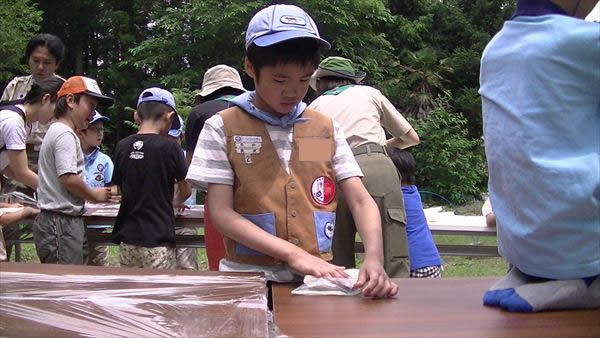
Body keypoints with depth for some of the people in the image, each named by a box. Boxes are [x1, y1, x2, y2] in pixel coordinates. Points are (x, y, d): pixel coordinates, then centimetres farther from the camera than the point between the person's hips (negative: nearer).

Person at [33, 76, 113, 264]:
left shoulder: (56, 131, 18)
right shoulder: (65, 134, -13)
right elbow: (69, 178, -21)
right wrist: (95, 195, -6)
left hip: (57, 220, 10)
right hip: (62, 221, -10)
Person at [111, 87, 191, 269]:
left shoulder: (123, 146, 2)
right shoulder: (169, 146, -10)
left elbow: (121, 189, 10)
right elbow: (186, 191, 1)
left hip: (128, 236, 5)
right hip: (157, 239, -5)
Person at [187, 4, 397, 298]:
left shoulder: (327, 130, 8)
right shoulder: (223, 128, 0)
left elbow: (361, 201, 5)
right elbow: (221, 213, -6)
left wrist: (373, 258, -15)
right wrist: (294, 254, -17)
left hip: (316, 279, 3)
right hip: (250, 278, -2)